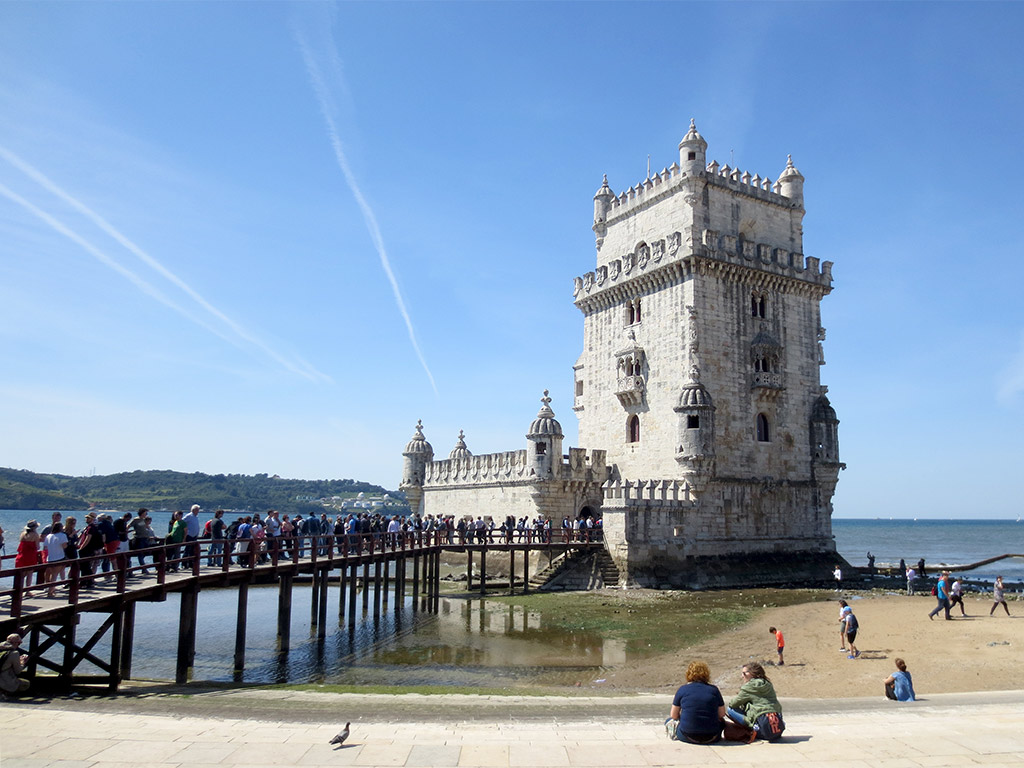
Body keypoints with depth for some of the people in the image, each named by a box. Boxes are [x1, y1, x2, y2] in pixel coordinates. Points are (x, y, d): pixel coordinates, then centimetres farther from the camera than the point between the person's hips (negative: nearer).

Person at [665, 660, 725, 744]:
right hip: (711, 738, 2)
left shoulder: (682, 689, -1)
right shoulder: (714, 690, 3)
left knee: (669, 721, 23)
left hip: (688, 737, -2)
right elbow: (721, 715, 7)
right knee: (721, 721, 33)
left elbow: (674, 716, 3)